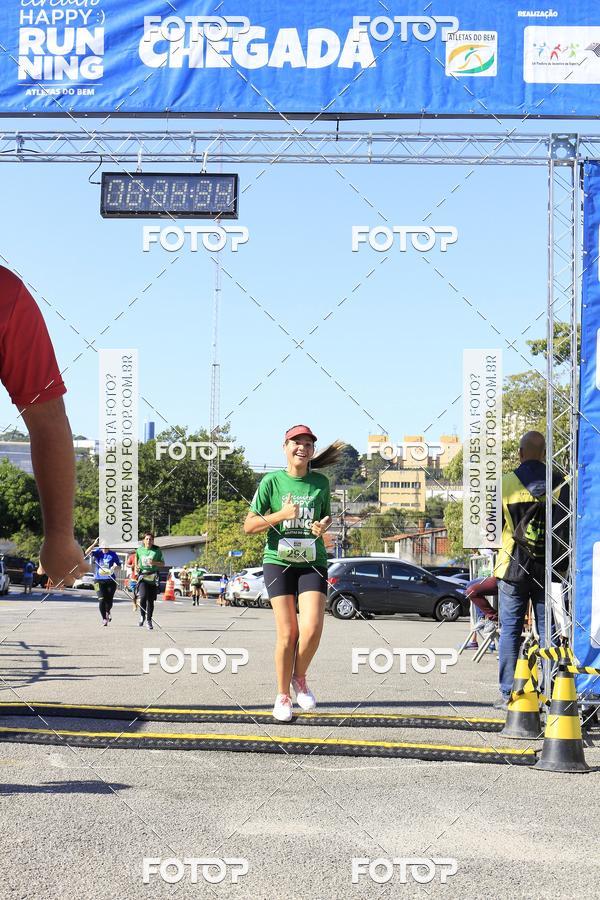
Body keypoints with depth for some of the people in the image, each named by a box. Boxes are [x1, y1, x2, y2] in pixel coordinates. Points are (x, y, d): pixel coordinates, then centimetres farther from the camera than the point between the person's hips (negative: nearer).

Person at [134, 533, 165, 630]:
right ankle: (142, 616, 1)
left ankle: (149, 620, 21)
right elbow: (136, 561, 25)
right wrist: (136, 568, 5)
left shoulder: (157, 551, 3)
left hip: (153, 578, 0)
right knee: (143, 596, -21)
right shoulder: (139, 550, 8)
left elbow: (163, 564, 4)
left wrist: (154, 563, -14)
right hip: (142, 576, 0)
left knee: (151, 600, 4)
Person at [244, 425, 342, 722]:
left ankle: (300, 678, 15)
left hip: (312, 562, 2)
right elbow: (249, 525, -2)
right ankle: (282, 695, 14)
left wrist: (324, 525, -2)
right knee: (287, 633, -4)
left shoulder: (320, 482, 5)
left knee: (312, 628, -14)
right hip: (279, 561, -2)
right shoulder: (272, 481, -2)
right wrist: (282, 514, -15)